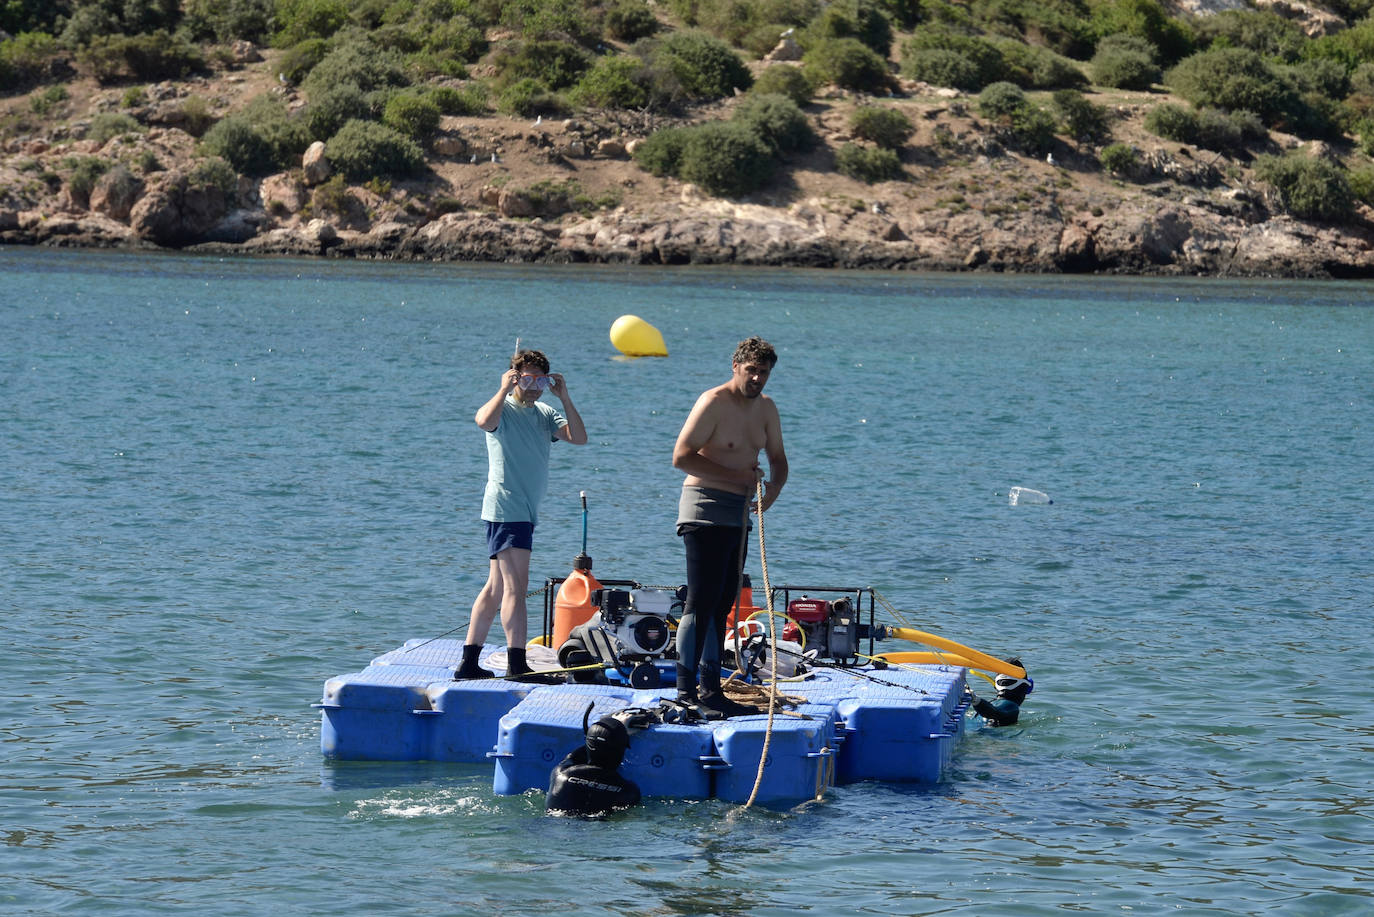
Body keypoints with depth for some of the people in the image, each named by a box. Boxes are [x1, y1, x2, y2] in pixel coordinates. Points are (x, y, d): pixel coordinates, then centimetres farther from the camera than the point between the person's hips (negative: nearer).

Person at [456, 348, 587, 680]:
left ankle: (469, 662, 15)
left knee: (496, 589, 10)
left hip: (526, 512, 8)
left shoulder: (545, 413, 15)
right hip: (505, 508, -8)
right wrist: (505, 390, -23)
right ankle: (516, 666, -16)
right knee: (515, 587, -13)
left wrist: (564, 397, -4)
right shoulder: (503, 409, -6)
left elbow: (579, 438, 2)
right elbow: (484, 420, -30)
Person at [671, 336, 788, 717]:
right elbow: (681, 457, -18)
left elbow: (777, 459, 21)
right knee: (702, 600, -12)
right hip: (706, 510, -8)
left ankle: (710, 687, 16)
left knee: (722, 603, 11)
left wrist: (774, 487, -3)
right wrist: (737, 476, -19)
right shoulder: (713, 403, -13)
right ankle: (686, 687, -12)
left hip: (739, 513, 8)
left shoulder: (765, 408, 12)